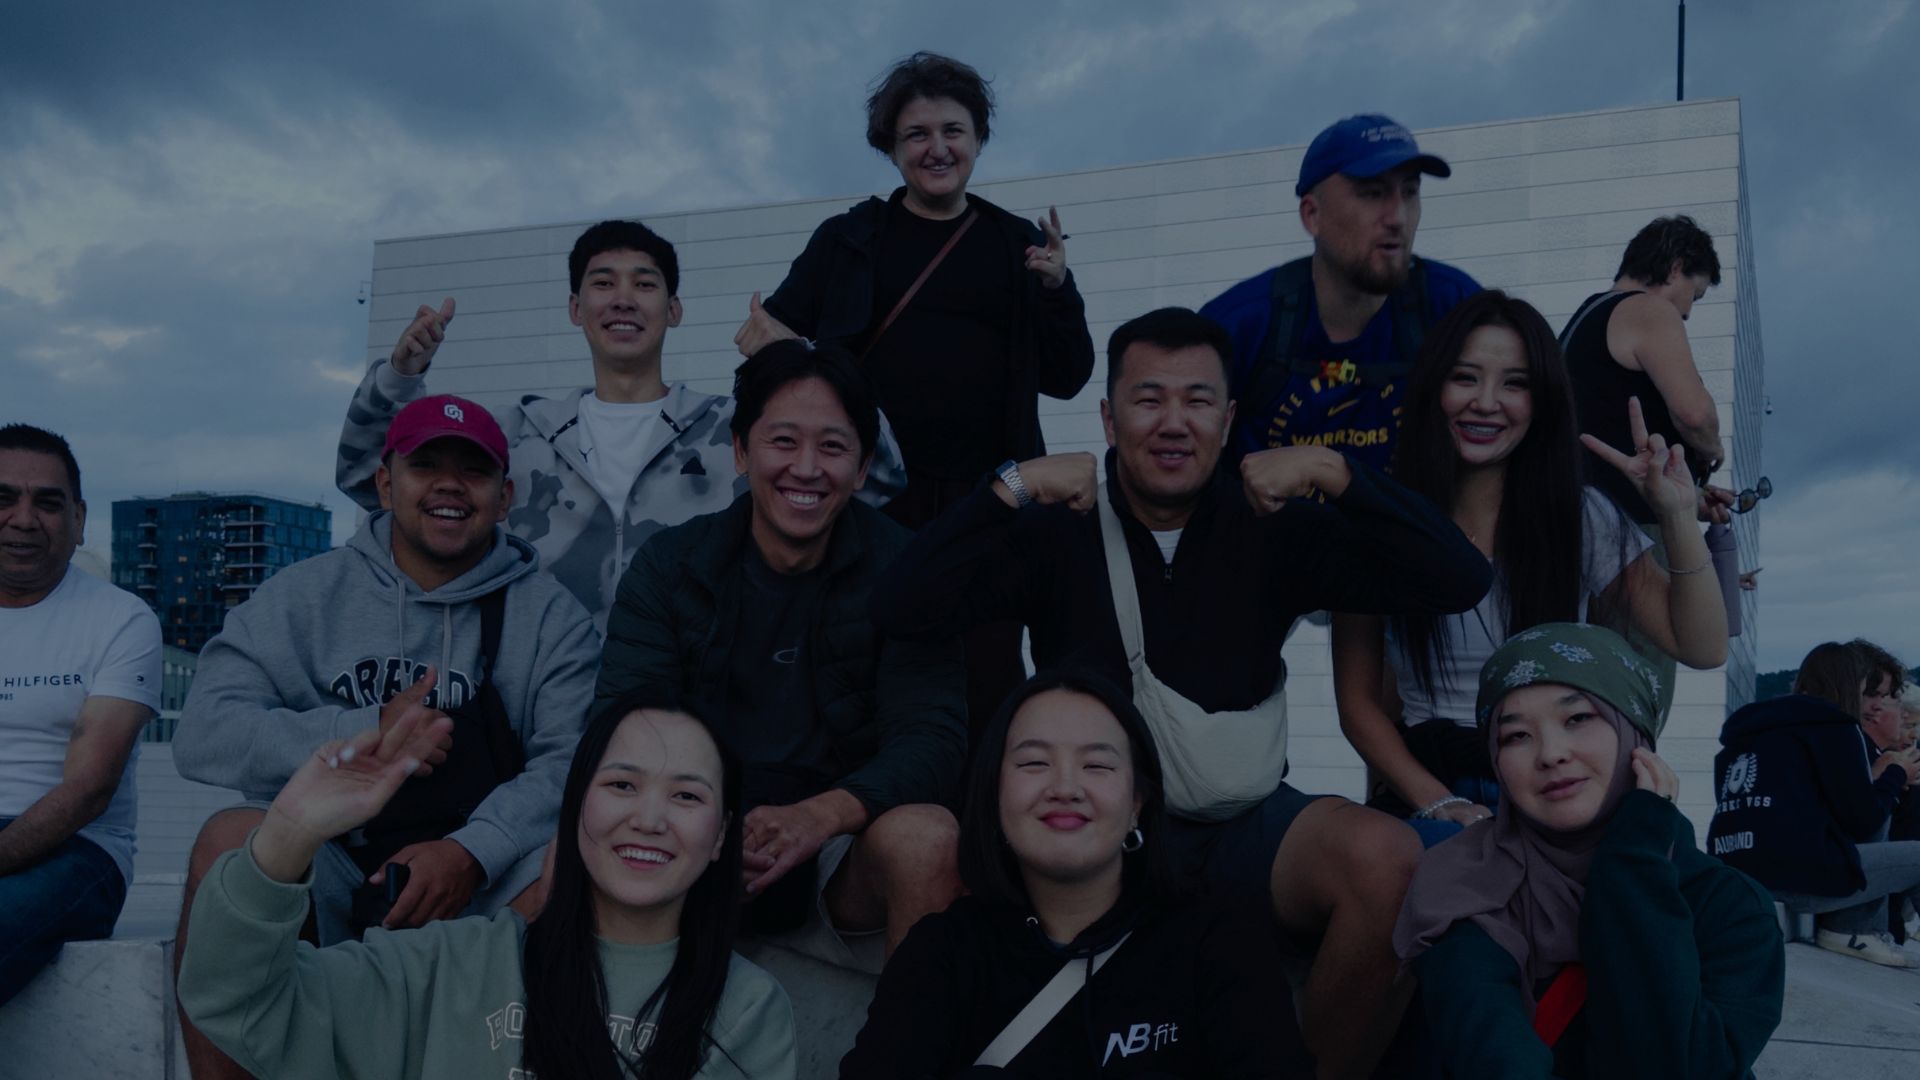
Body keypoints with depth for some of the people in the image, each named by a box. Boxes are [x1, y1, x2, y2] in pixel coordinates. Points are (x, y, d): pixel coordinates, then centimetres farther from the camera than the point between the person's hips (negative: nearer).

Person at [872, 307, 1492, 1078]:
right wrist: (1014, 488, -18)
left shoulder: (1271, 528, 4)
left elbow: (1459, 580, -4)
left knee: (1388, 863, -28)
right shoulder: (1057, 530, 0)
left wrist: (1333, 472, -13)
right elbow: (899, 611, -13)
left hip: (1245, 827, 2)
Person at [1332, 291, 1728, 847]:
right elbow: (1358, 701, 3)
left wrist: (1680, 517, -9)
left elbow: (1702, 648, 3)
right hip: (1432, 787, -3)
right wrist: (1436, 800, -13)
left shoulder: (1581, 516, 6)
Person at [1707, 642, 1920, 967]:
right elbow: (1863, 821, 0)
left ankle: (1856, 930, 18)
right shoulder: (1833, 726, 1)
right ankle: (1849, 928, 10)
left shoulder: (1753, 730, 23)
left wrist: (1874, 777, 29)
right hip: (1802, 873, -9)